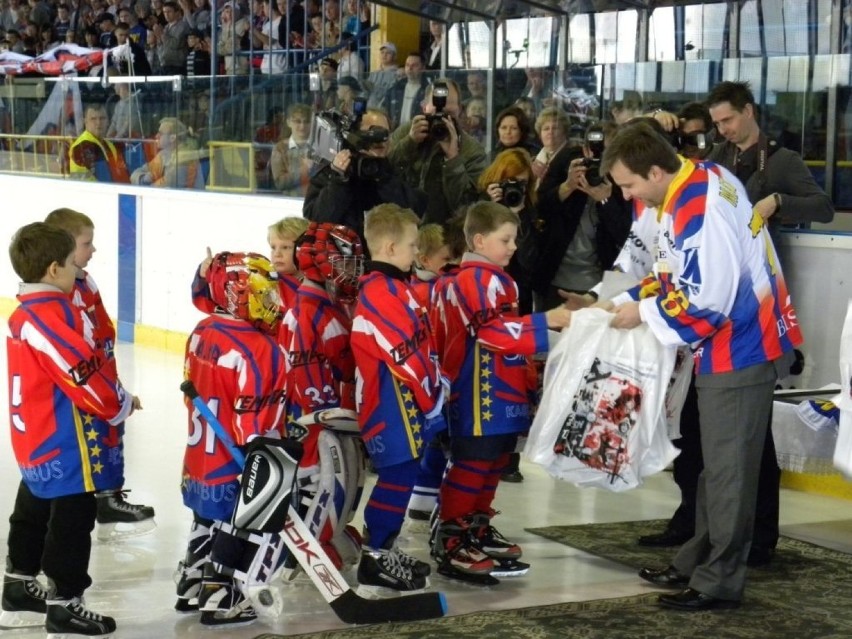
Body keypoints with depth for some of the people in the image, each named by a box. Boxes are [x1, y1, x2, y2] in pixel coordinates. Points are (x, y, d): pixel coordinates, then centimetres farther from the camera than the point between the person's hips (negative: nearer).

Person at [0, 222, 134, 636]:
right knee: (72, 520, -3)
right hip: (67, 445, -11)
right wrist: (120, 405, -8)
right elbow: (85, 375, -24)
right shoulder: (53, 315, -22)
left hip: (35, 439, 11)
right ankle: (64, 604, 4)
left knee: (35, 510, 21)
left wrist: (112, 397, 15)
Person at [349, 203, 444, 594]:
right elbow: (403, 352, -20)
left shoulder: (394, 287, 16)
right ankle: (375, 557, -3)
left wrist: (433, 386, 16)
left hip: (409, 398, 11)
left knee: (402, 472, 15)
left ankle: (382, 549, 23)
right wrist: (428, 392, -11)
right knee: (399, 472, -9)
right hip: (392, 399, -11)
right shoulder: (381, 292, -18)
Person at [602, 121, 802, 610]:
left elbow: (706, 304, -27)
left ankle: (720, 583, 6)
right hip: (730, 344, 11)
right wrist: (628, 300, 5)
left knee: (729, 467, -2)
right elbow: (680, 271, 14)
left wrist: (644, 314, -13)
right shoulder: (701, 177, 3)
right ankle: (699, 562, 31)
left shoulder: (699, 212, -29)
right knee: (716, 460, 19)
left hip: (738, 349, -11)